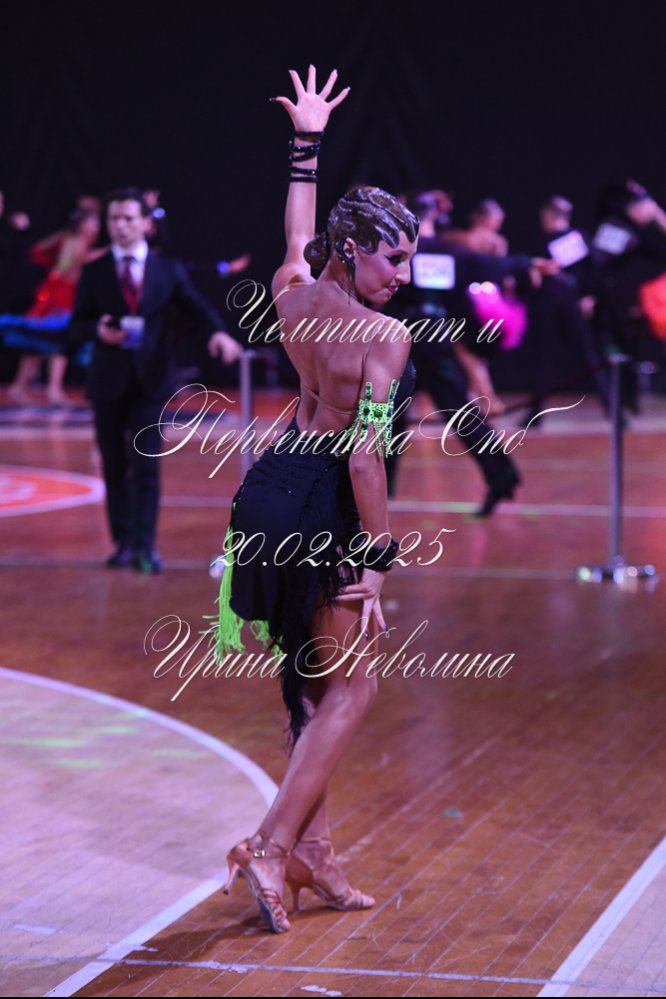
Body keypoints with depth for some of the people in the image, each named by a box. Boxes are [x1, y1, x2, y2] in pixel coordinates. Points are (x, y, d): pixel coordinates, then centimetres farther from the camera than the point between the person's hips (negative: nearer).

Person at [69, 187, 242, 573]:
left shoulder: (169, 270, 4)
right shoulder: (94, 273, 5)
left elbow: (197, 306, -3)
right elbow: (76, 325, 4)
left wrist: (218, 332, -23)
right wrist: (98, 330, -18)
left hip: (151, 379, -1)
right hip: (108, 381, 1)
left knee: (147, 465, -6)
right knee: (115, 466, 7)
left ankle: (146, 546, -5)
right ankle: (124, 542, 15)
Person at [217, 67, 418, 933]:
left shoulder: (291, 295, 3)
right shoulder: (386, 339, -17)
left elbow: (298, 236, 25)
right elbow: (366, 453, -21)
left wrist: (307, 142, 36)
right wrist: (375, 560, -17)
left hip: (273, 494, 8)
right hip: (323, 510, -8)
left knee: (312, 679, 17)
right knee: (350, 690, 4)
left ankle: (312, 850, 17)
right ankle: (270, 849, -6)